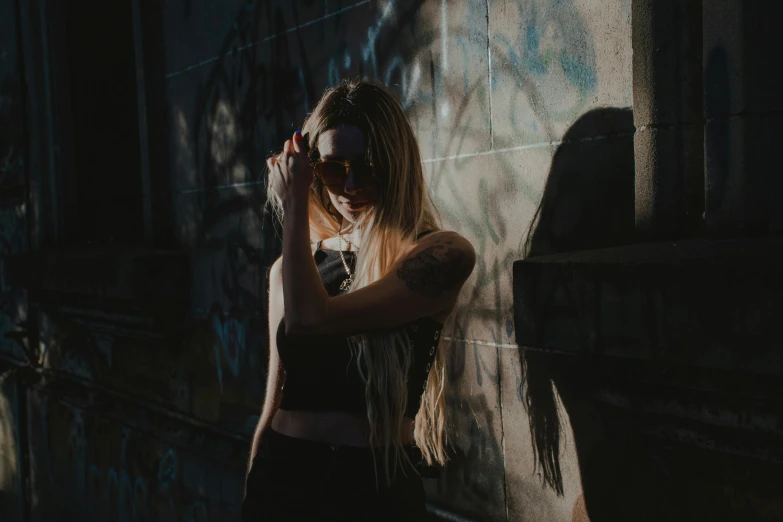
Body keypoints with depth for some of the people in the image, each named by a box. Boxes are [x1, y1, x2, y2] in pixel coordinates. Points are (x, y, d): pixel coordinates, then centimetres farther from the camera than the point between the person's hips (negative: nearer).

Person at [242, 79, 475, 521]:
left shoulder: (442, 255, -11)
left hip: (377, 485, -4)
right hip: (281, 474, 4)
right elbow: (275, 401, 11)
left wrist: (295, 206, -12)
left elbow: (311, 320, -21)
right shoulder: (289, 268, 5)